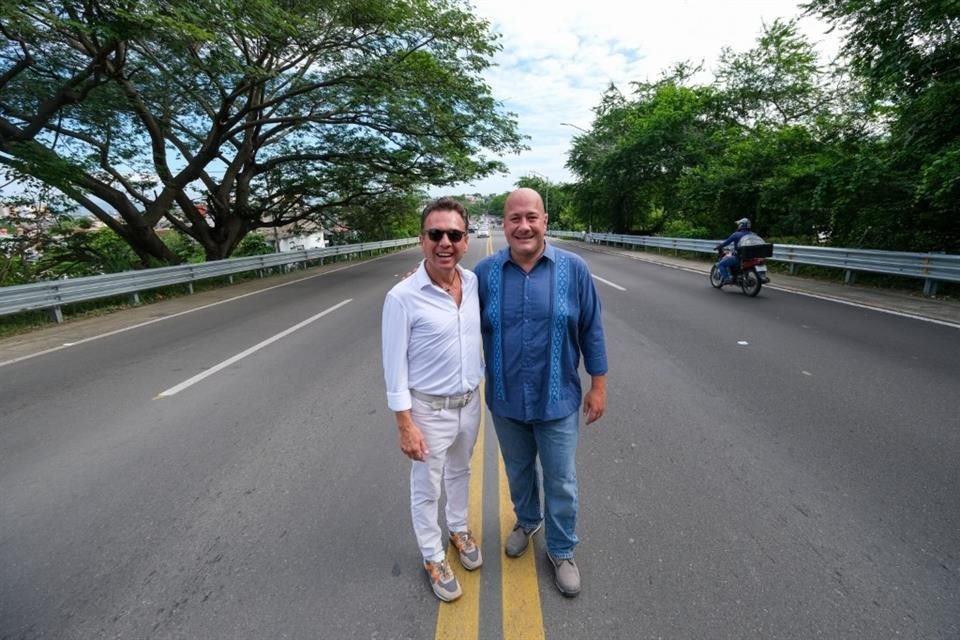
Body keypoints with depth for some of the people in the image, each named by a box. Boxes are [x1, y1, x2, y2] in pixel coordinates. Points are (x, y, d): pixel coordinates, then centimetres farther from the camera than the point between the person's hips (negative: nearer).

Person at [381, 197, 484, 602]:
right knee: (427, 487, 16)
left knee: (460, 471, 27)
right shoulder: (402, 297, -22)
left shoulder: (473, 282, -6)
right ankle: (433, 557, 41)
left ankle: (459, 529, 53)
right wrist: (405, 425, -15)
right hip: (430, 409, -5)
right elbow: (395, 368, -16)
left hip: (470, 402, 5)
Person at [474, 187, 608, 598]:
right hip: (505, 400, 2)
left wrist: (598, 384, -1)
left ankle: (562, 552, 39)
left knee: (561, 482, 14)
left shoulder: (573, 269, -10)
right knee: (518, 471, 24)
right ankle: (527, 521, 53)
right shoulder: (485, 272, -7)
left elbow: (591, 330, -4)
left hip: (557, 400, -1)